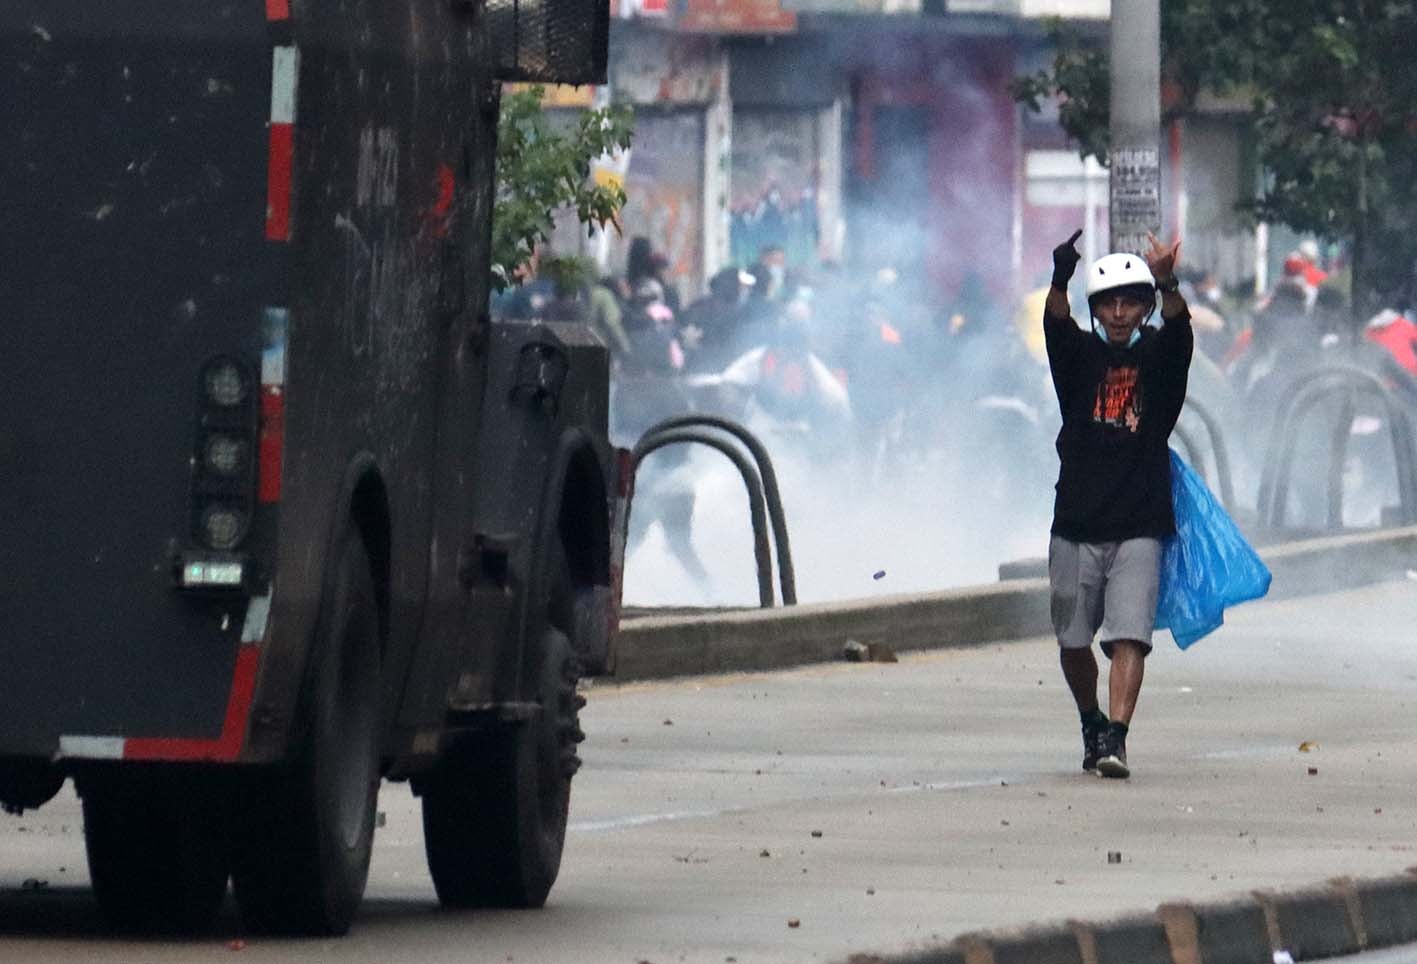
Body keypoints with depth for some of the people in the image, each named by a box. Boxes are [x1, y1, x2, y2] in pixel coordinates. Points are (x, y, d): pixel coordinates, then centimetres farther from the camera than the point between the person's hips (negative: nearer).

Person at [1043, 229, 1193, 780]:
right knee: (1073, 642, 8)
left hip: (1139, 528, -2)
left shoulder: (1158, 356, 4)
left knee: (1129, 636, -15)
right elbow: (1055, 325, -12)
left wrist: (1167, 285, -38)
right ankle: (1092, 725, 30)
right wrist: (1060, 277, -33)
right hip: (1076, 527, 2)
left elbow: (1178, 329, -16)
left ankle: (1116, 736, -22)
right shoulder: (1080, 355, 7)